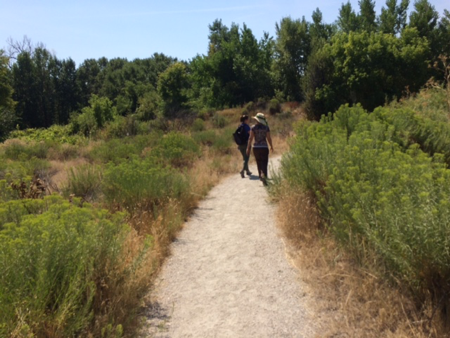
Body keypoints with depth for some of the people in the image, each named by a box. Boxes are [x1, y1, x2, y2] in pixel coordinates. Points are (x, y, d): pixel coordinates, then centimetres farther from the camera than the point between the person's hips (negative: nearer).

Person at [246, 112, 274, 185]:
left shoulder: (253, 127, -3)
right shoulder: (266, 127, -3)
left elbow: (250, 138, -8)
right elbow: (269, 138, -2)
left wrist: (248, 148, -4)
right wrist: (271, 146, 13)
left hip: (256, 148, 1)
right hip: (264, 148, -1)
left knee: (259, 163, 17)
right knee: (264, 163, -2)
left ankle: (261, 176, 25)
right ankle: (263, 175, -27)